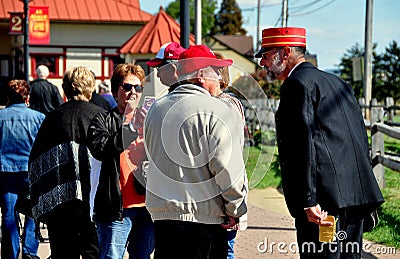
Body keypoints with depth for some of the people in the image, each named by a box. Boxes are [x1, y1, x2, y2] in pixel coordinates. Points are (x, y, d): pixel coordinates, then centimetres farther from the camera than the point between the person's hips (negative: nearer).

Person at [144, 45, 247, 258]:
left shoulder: (156, 109, 11)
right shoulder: (216, 112, -10)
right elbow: (227, 167, -13)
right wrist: (236, 211, -4)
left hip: (161, 212, 6)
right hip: (205, 216, -6)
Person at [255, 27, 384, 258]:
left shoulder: (297, 84, -7)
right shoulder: (338, 83, 20)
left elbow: (305, 143, -17)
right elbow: (361, 137, 20)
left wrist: (308, 202, -20)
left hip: (327, 197, -9)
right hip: (358, 195, 9)